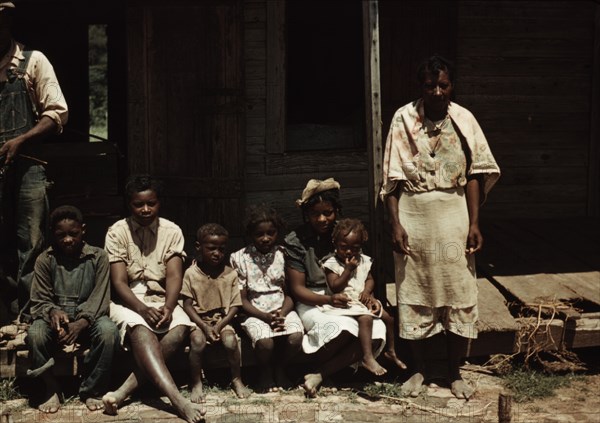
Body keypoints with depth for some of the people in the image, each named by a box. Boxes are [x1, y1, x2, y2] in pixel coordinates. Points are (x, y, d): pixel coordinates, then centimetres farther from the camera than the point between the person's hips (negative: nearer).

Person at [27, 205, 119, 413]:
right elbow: (39, 301, -1)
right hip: (55, 318, 1)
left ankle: (91, 390, -14)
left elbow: (100, 299, -8)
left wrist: (82, 323, -26)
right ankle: (52, 390, -12)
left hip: (89, 318, 0)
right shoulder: (45, 260, 1)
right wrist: (52, 312, -26)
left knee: (109, 331, -34)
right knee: (35, 334, -34)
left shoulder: (98, 257, -1)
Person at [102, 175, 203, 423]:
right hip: (128, 301, -2)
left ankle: (126, 389, -32)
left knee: (181, 327, -31)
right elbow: (119, 283, -10)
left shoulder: (171, 231, 2)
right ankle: (177, 399, -51)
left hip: (161, 299, 3)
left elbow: (174, 276, -7)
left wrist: (168, 307, -27)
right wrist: (144, 309, -27)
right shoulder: (117, 232, -4)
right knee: (140, 329, -36)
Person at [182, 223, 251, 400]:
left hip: (223, 320, 1)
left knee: (230, 340, -29)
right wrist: (204, 327, -16)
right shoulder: (191, 273, -3)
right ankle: (196, 384, -15)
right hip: (198, 320, -1)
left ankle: (237, 380, -6)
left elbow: (234, 306, 0)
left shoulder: (230, 274, 0)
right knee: (197, 340, -32)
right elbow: (187, 304, -4)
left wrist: (220, 325, -14)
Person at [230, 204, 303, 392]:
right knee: (265, 341, -32)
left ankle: (280, 368, 5)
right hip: (255, 312, -2)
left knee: (296, 337, -28)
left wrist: (282, 314, -16)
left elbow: (290, 293, 4)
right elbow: (242, 299, -2)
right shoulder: (240, 258, -1)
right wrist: (267, 317, -15)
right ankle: (266, 372, 3)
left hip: (282, 309, 2)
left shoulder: (284, 255, 4)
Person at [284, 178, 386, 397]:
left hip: (345, 302, 4)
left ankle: (319, 374, -21)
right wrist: (329, 299, -23)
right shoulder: (295, 241, -2)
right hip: (312, 303, -4)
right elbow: (297, 289, -6)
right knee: (343, 328, -38)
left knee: (377, 330, -28)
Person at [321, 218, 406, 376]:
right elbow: (335, 287, -18)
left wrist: (367, 292, -9)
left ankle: (390, 351, 25)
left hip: (363, 300, 7)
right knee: (365, 318, -32)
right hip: (346, 302, -7)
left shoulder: (363, 261, 9)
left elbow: (370, 279, 13)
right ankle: (368, 358, -34)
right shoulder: (332, 264, -10)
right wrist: (348, 269, -20)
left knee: (388, 317, 4)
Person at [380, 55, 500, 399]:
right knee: (414, 296, 7)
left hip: (453, 217, 1)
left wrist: (474, 223, -6)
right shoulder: (404, 119, -4)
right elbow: (392, 178, -4)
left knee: (459, 295, 4)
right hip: (414, 218, -1)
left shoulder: (464, 120, -1)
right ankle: (419, 369, 23)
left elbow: (474, 175, 0)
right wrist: (396, 224, -10)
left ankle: (455, 372, 18)